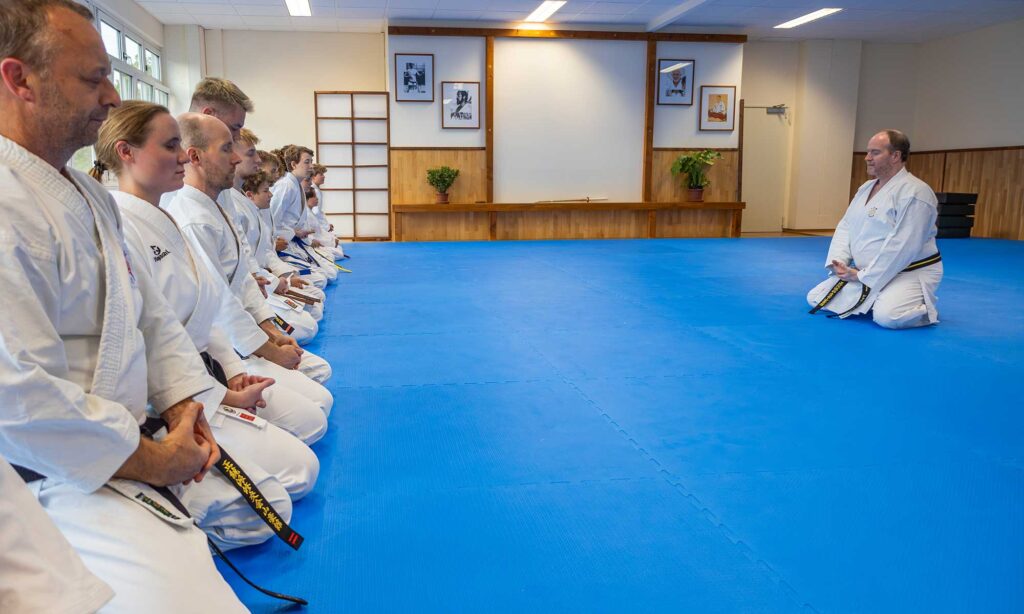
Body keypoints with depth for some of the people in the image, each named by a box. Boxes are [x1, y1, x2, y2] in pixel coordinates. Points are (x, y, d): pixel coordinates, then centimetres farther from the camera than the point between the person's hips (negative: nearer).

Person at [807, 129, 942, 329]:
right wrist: (839, 262, -10)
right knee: (815, 298, 2)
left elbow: (902, 246, -26)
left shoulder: (914, 193, -21)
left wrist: (863, 276, -23)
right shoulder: (866, 188, 9)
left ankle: (925, 307, 2)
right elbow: (845, 226, 8)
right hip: (863, 273, 8)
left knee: (887, 316, -34)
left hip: (909, 272, -8)